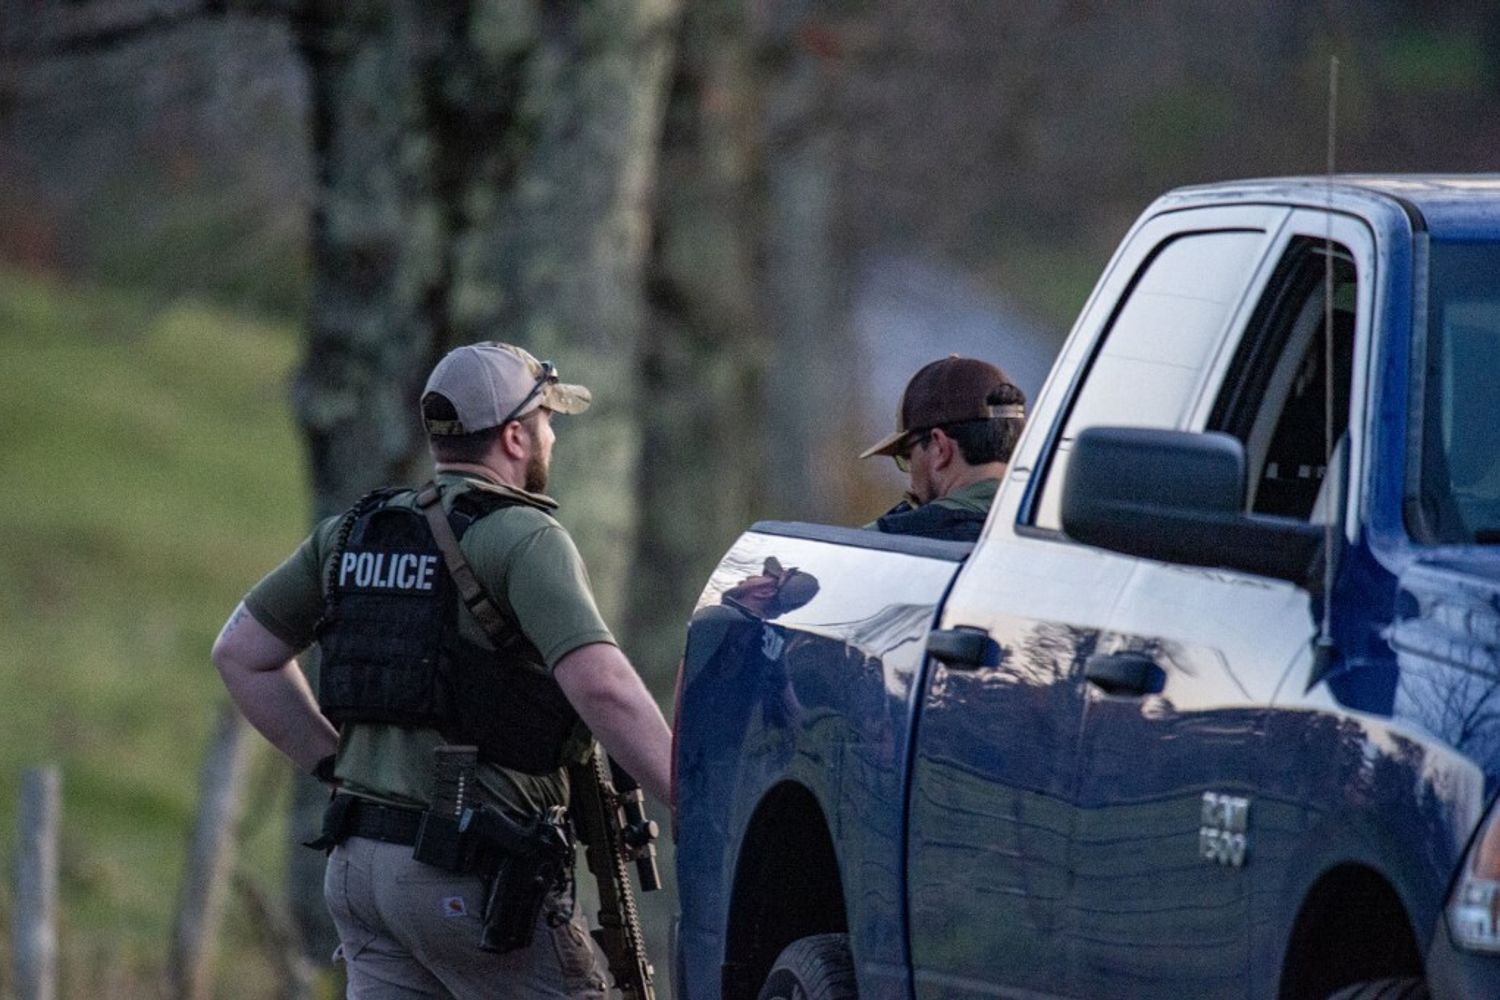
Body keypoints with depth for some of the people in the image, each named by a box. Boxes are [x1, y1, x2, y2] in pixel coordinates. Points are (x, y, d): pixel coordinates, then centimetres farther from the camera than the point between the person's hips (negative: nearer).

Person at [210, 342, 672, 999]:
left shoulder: (354, 534, 12)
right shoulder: (520, 538, -11)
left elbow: (240, 652, 18)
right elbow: (600, 686, -24)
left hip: (359, 864, 7)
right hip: (467, 880, -7)